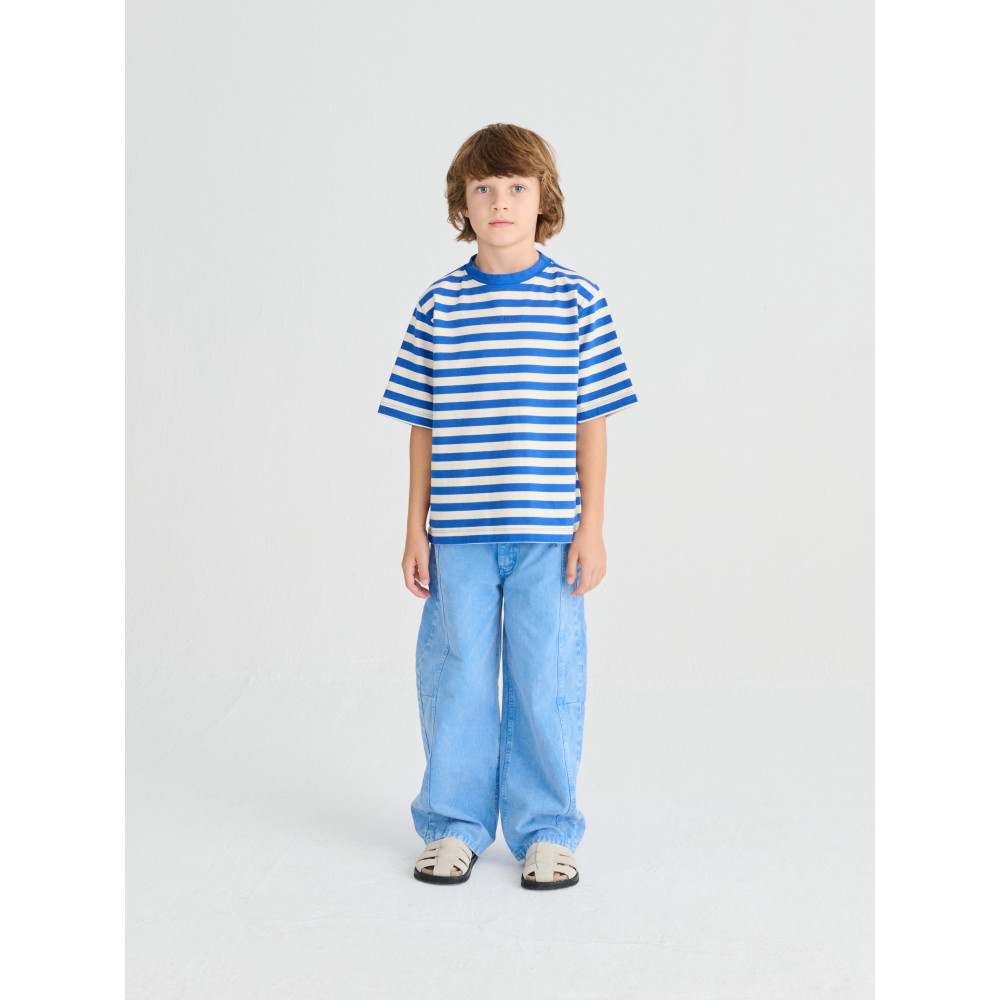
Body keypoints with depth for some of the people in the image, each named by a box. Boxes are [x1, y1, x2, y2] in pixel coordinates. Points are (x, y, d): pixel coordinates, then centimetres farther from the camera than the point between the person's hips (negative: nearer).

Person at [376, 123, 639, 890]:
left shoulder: (577, 301, 0)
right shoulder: (439, 307, 3)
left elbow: (592, 423, 2)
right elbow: (423, 428, 6)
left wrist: (591, 526, -2)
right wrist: (416, 529, 4)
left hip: (547, 535, -1)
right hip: (458, 536, 1)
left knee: (546, 681, 5)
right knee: (456, 679, 8)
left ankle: (546, 831, 21)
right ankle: (454, 826, 24)